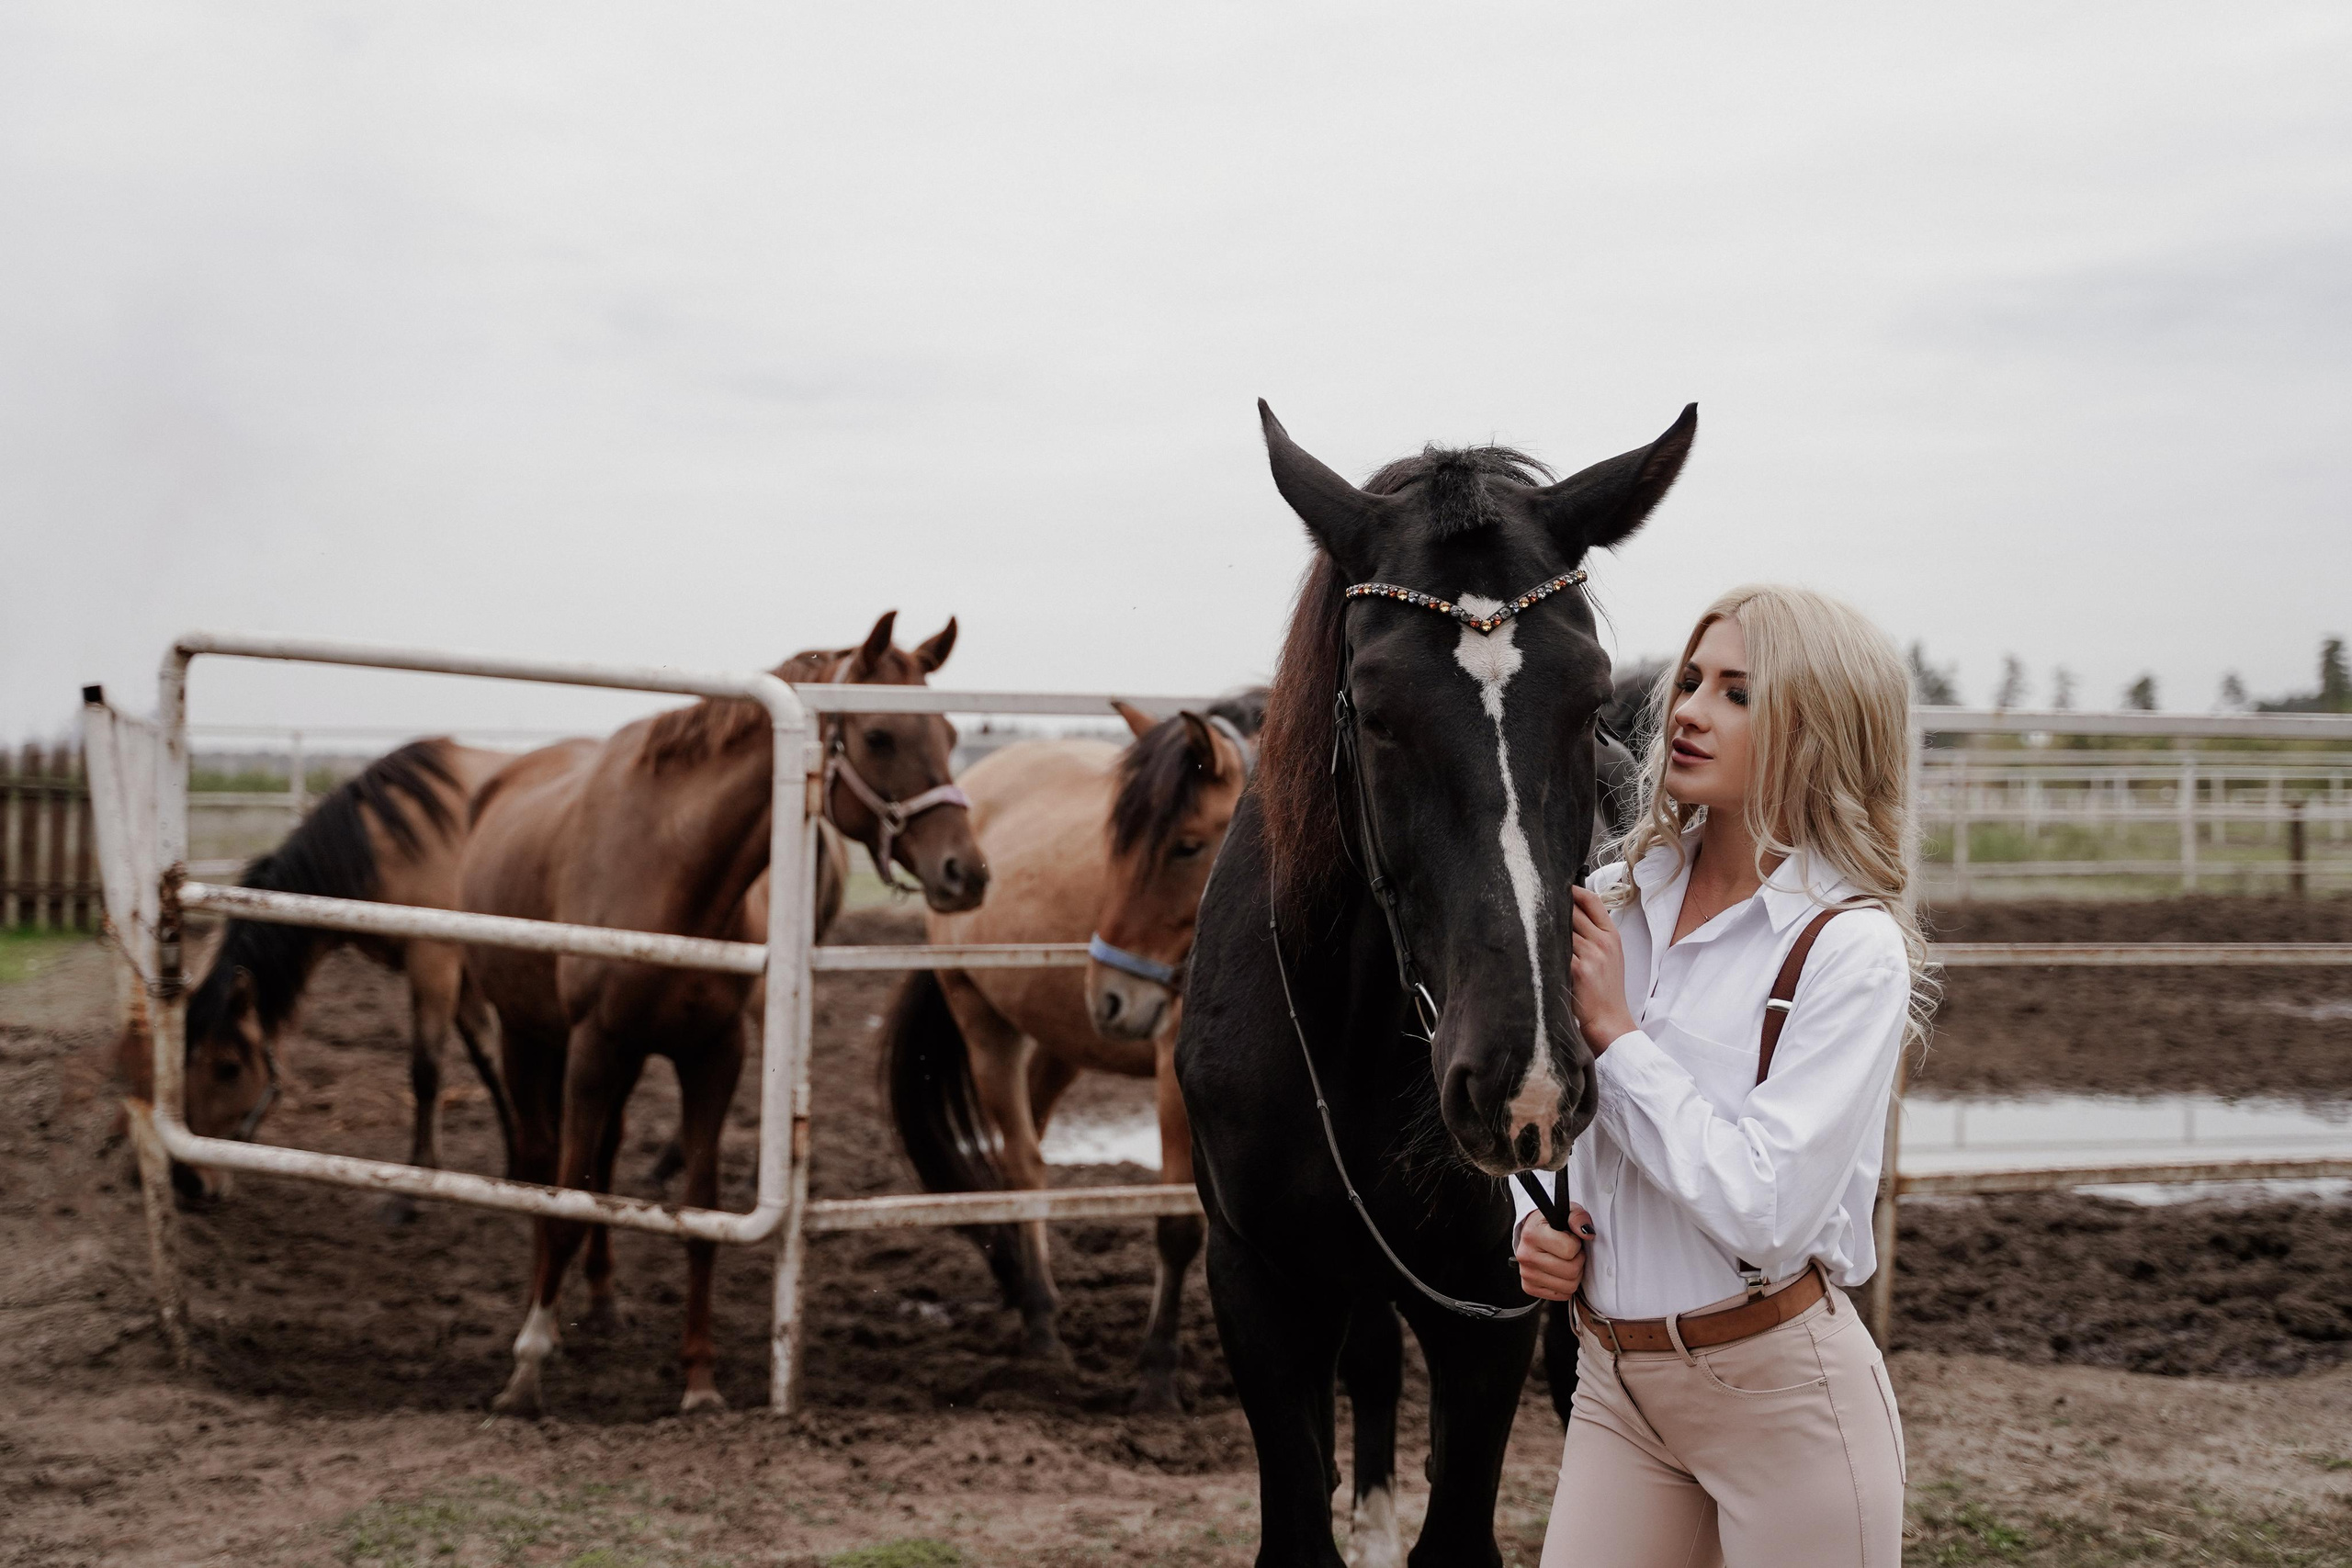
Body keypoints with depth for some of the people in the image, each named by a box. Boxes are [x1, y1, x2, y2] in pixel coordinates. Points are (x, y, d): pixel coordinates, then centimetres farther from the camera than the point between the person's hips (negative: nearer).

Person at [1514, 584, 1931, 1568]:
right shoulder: (1611, 900, 4)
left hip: (1782, 1386, -5)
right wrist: (1533, 1220, -2)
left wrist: (1615, 1029, -17)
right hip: (1613, 1384, 5)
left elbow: (1764, 1210, -23)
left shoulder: (1853, 949, -14)